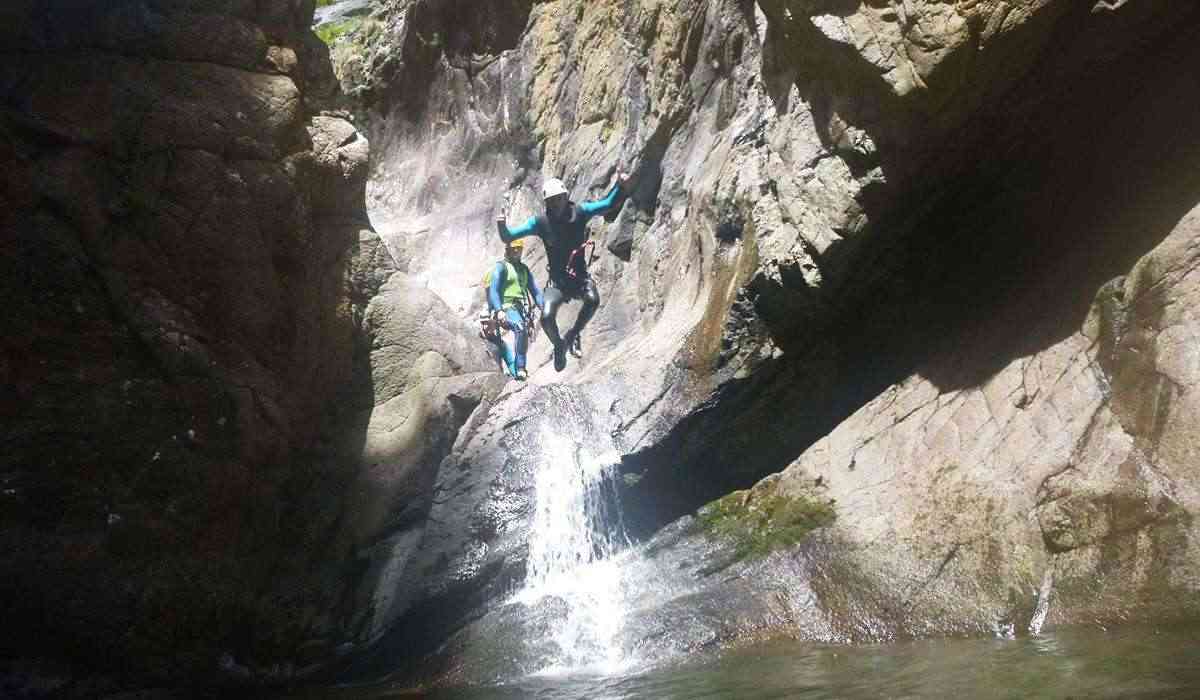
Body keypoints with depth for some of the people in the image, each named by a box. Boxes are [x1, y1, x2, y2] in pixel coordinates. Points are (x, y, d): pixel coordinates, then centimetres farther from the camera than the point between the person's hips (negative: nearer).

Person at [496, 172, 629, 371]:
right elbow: (509, 237, -6)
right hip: (557, 280, 0)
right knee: (547, 317, -20)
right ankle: (559, 345, 16)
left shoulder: (579, 212, -3)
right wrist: (502, 226, -28)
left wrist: (620, 186, -15)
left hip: (580, 275, 0)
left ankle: (573, 334, -1)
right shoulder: (541, 222, -6)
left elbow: (609, 204, 2)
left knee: (593, 299, -30)